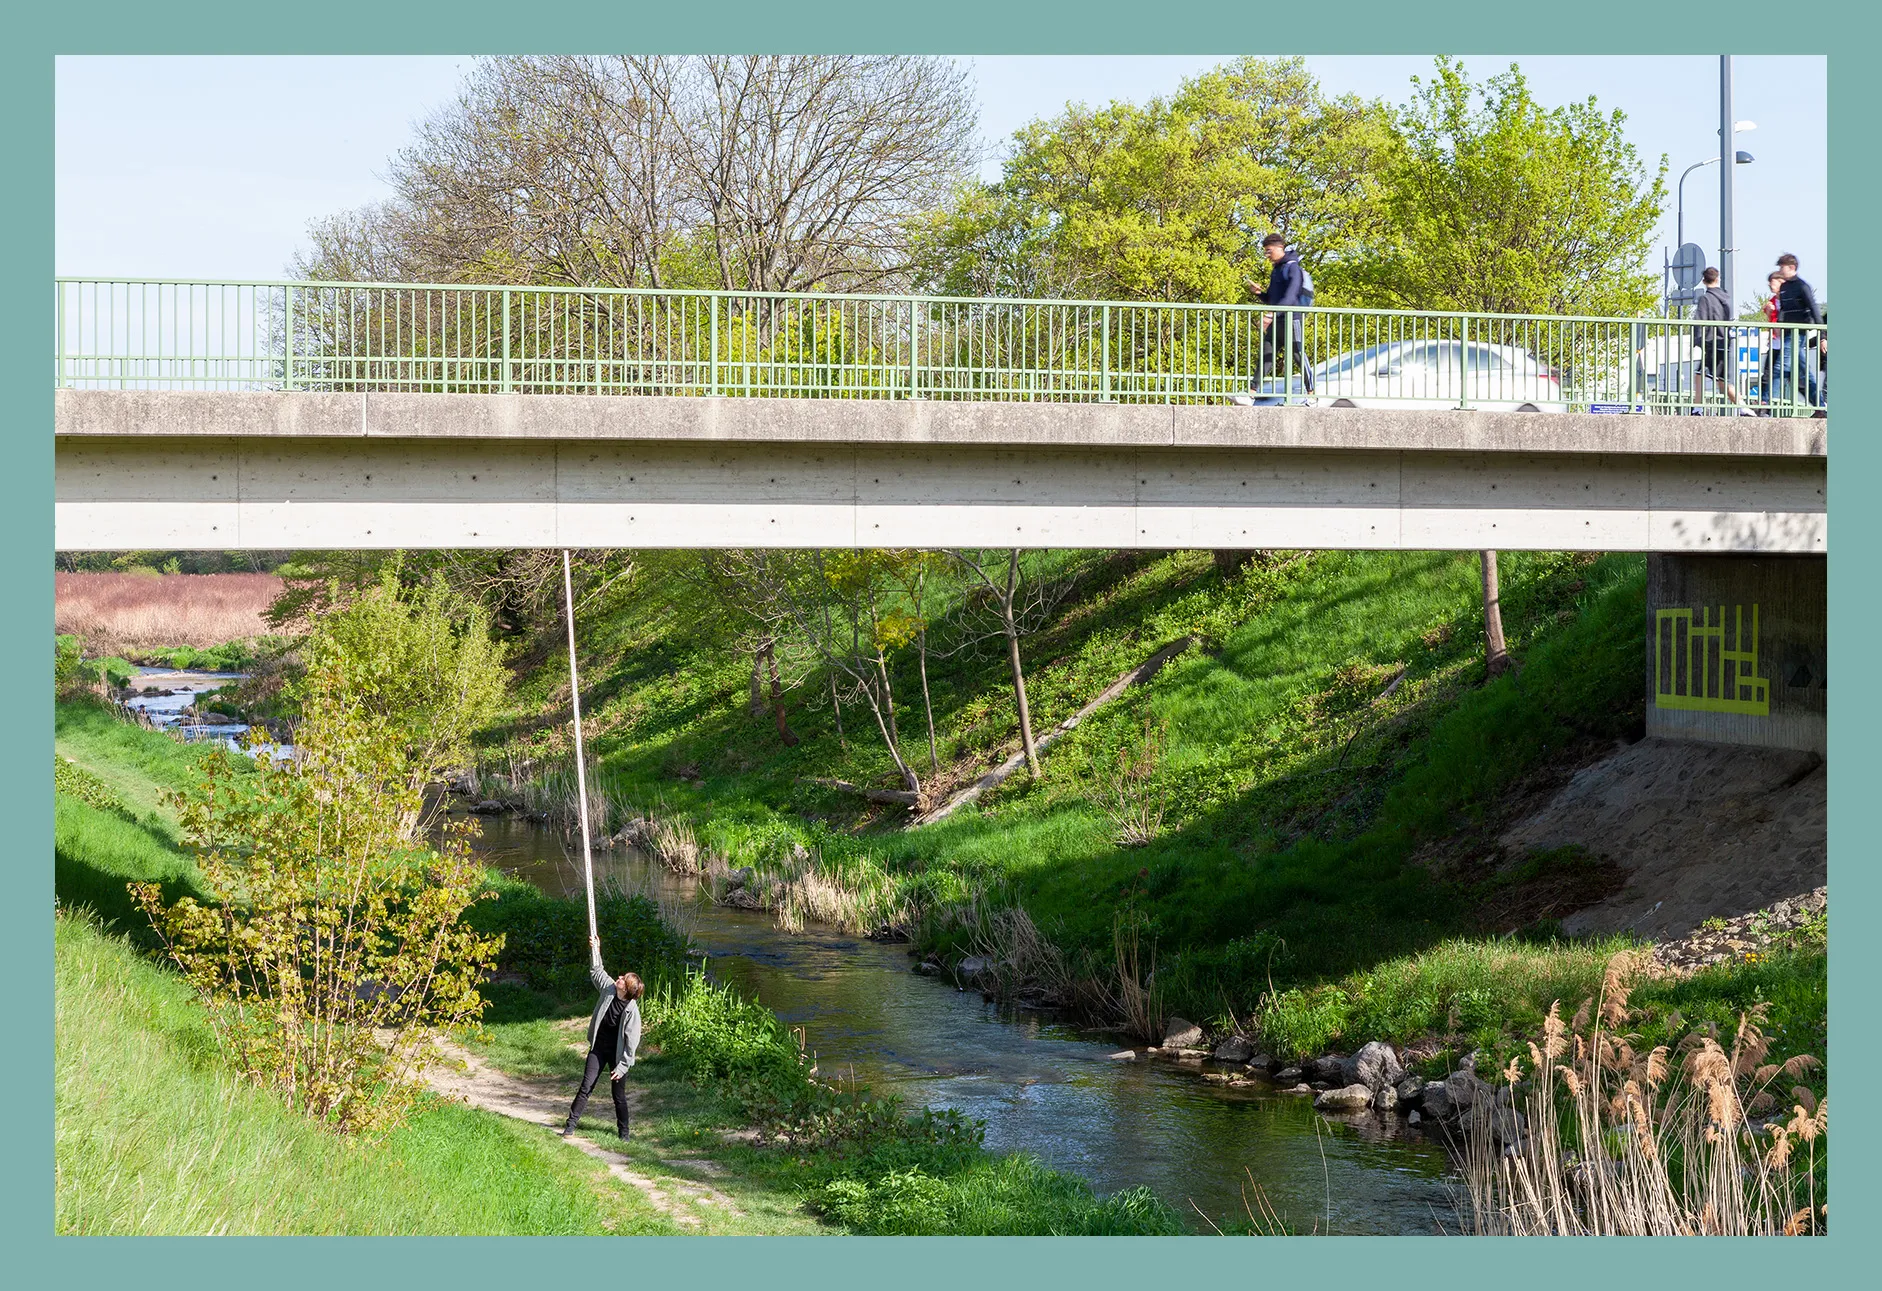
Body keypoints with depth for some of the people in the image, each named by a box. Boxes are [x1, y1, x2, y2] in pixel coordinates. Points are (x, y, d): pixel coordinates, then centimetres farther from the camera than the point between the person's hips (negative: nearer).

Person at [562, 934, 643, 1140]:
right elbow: (596, 972, 11)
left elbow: (631, 1042, -19)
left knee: (619, 1094, 6)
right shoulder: (609, 989, -9)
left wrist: (622, 1067, -18)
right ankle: (571, 1125, 4)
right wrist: (595, 951, 1)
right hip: (598, 1048, 4)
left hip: (617, 1054, -4)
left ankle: (623, 1131, 22)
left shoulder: (632, 1011, -23)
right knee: (586, 1087, 0)